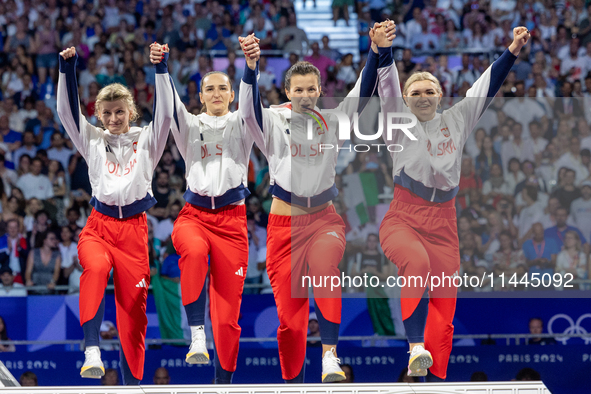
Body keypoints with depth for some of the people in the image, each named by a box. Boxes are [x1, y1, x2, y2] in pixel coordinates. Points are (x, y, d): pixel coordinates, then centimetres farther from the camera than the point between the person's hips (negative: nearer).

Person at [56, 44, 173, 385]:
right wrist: (68, 68, -9)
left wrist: (161, 68, -15)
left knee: (134, 308, 0)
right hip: (99, 225, 0)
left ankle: (132, 382, 14)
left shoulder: (146, 140, 10)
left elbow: (165, 113, -4)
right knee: (96, 267, -35)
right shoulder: (93, 140, 13)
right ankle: (92, 349, -40)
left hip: (134, 228, 0)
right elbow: (68, 111, 3)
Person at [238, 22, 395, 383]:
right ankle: (293, 383, 20)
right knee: (290, 314, 2)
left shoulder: (331, 121, 5)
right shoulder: (274, 122, -1)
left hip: (324, 218, 0)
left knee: (325, 263, -34)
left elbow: (363, 93, -8)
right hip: (285, 222, 0)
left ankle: (330, 354, -39)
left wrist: (377, 50, -25)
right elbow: (249, 109, -22)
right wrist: (251, 65, -40)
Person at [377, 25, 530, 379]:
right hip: (403, 218, -4)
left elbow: (487, 87, 16)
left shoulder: (457, 121, 16)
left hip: (443, 222, 4)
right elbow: (388, 83, -6)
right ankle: (416, 346, -39)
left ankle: (435, 379, 2)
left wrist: (513, 51, 10)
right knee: (418, 262, -36)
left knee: (444, 305, -3)